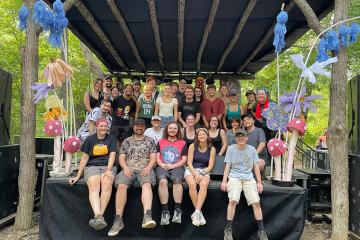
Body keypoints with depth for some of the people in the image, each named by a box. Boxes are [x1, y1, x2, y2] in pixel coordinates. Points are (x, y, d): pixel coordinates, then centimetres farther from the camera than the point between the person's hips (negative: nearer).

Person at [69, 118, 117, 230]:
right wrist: (78, 176, 7)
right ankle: (98, 217, -48)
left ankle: (99, 216, -36)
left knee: (107, 184, -34)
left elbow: (112, 156, 1)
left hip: (108, 167, 0)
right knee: (93, 187, -32)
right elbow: (84, 158, 11)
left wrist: (108, 170, -15)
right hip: (92, 167, 0)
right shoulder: (90, 139, 13)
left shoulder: (111, 139, 12)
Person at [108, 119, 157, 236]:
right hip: (129, 169, 2)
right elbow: (121, 158, 13)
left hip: (145, 169, -1)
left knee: (147, 184, -35)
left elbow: (153, 158, 8)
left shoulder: (150, 140, 17)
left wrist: (148, 168, -11)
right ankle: (118, 220, -25)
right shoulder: (126, 141, 21)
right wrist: (126, 168, -7)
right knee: (121, 185, -29)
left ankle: (147, 217, -51)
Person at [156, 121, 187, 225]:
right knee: (162, 181, -32)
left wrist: (173, 166, -8)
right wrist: (162, 165, -7)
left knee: (177, 180, -34)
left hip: (177, 167, 0)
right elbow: (157, 157, 14)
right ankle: (165, 211, -32)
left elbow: (184, 160, 8)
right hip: (162, 167, 1)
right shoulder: (160, 142, 21)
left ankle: (178, 210, -30)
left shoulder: (182, 143, 17)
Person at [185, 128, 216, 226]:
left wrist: (201, 174, -16)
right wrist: (195, 174, -18)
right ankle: (199, 213, -24)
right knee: (192, 184, -32)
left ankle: (196, 212, -33)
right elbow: (189, 163, -3)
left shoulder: (212, 149, 4)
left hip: (204, 171, 1)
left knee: (204, 184, -32)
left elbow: (210, 166, 0)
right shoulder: (192, 146, 1)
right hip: (191, 170, -1)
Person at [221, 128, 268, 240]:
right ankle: (228, 229, -14)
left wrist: (259, 182, 5)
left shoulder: (252, 149, 9)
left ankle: (261, 230, 2)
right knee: (233, 200, -23)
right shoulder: (231, 149, 5)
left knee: (256, 202, -12)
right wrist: (224, 181, -5)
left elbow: (256, 167, 11)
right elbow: (227, 166, 4)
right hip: (234, 177, -2)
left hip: (249, 178, 2)